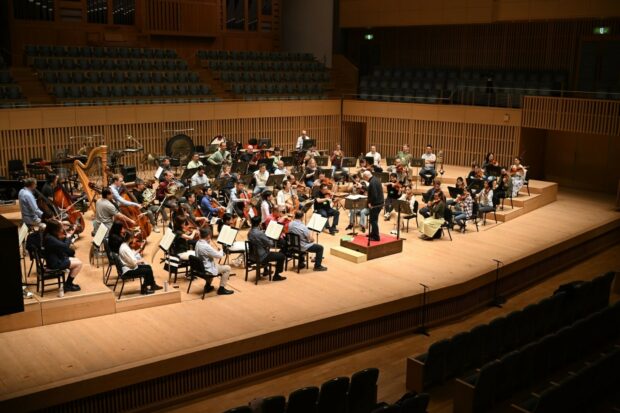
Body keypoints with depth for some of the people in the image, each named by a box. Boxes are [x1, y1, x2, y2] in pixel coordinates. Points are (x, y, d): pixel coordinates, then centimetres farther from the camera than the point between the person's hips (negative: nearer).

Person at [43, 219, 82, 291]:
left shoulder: (51, 235, 3)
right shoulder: (49, 238, -27)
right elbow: (65, 246, -29)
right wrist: (68, 237, -12)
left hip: (56, 259, 10)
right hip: (54, 263, -10)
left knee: (76, 260, 17)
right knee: (79, 263, -6)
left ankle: (68, 283, 21)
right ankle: (68, 285, 5)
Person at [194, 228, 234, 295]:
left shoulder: (198, 243, -1)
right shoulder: (206, 247, -30)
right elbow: (219, 255, -20)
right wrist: (220, 249, -1)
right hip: (206, 270, -9)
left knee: (216, 264, 36)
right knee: (227, 268, 4)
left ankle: (208, 286, 36)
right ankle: (221, 289, 10)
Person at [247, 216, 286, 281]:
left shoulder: (249, 233, 0)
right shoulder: (259, 233, -27)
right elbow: (270, 244, -17)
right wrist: (271, 240, 4)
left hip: (253, 256, 9)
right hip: (261, 257, -9)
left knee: (267, 251, 38)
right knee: (282, 256, 4)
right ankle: (276, 276, 12)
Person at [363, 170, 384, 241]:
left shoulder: (372, 183, -24)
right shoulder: (376, 179, 8)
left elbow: (374, 195, -27)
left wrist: (371, 203, -15)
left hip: (376, 204, -10)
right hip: (380, 202, 10)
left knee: (373, 220, -1)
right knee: (374, 219, 22)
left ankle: (376, 237, 5)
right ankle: (373, 233, 35)